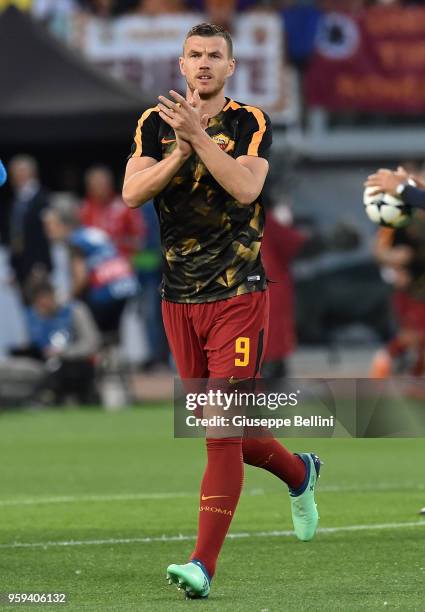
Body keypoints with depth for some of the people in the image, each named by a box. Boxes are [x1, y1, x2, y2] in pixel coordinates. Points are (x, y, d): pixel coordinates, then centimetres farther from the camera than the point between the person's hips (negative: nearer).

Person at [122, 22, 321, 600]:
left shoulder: (251, 123, -4)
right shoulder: (155, 124, 6)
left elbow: (246, 187, -20)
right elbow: (132, 192, -7)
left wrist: (199, 136, -25)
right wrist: (182, 149, -18)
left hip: (238, 295, -5)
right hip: (179, 298, 5)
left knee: (222, 432, -11)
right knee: (215, 426, 13)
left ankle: (204, 563, -11)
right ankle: (299, 472, 41)